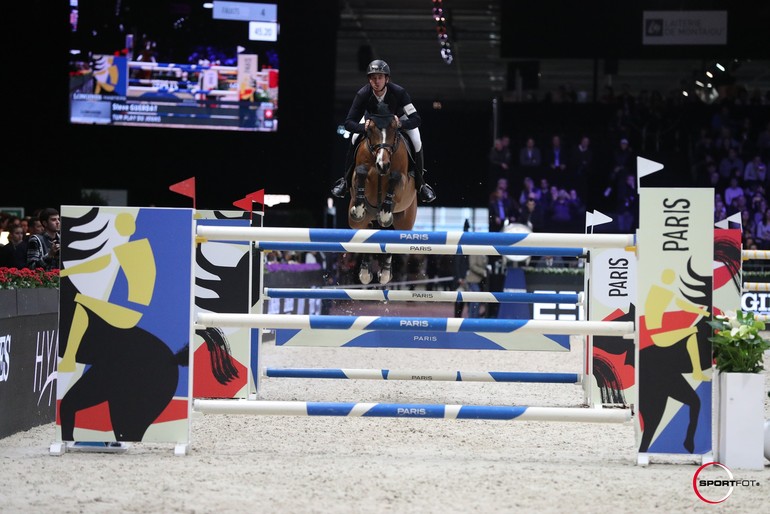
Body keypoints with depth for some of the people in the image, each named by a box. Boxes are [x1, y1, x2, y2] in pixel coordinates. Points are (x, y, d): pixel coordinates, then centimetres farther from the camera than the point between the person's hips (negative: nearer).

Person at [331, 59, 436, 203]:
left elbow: (416, 119, -38)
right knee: (355, 140, -22)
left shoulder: (398, 92, -38)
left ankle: (420, 183, 0)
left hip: (398, 117, -1)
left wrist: (400, 124, -58)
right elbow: (349, 123, -34)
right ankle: (346, 180, -1)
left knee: (416, 142, -21)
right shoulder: (363, 94, -34)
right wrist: (364, 127, -55)